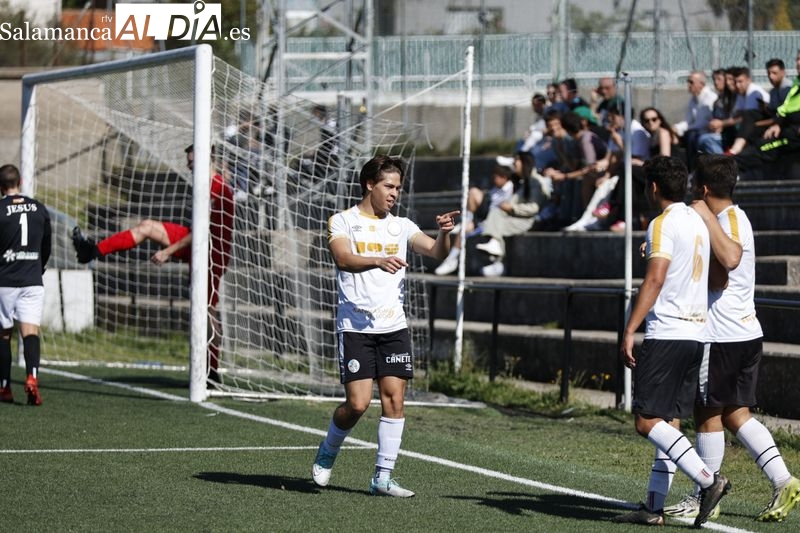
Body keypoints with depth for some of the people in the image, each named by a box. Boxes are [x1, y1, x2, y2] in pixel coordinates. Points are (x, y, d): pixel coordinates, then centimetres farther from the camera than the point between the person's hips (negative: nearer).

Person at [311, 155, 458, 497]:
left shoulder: (401, 226, 14)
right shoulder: (342, 222, 2)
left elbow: (436, 252, 2)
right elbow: (344, 258, -16)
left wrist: (444, 233, -20)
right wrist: (377, 261, -34)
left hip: (393, 327, 4)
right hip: (355, 326, -4)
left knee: (394, 399, -3)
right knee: (357, 403, -10)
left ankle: (382, 477, 3)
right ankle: (327, 453, 18)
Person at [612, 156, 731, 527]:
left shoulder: (663, 224, -10)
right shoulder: (698, 221, 15)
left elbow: (655, 279, -20)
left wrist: (629, 331, -22)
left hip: (666, 333, -9)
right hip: (696, 332, 9)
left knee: (647, 421, -7)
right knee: (669, 422, 9)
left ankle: (708, 479, -17)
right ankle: (654, 507, 8)